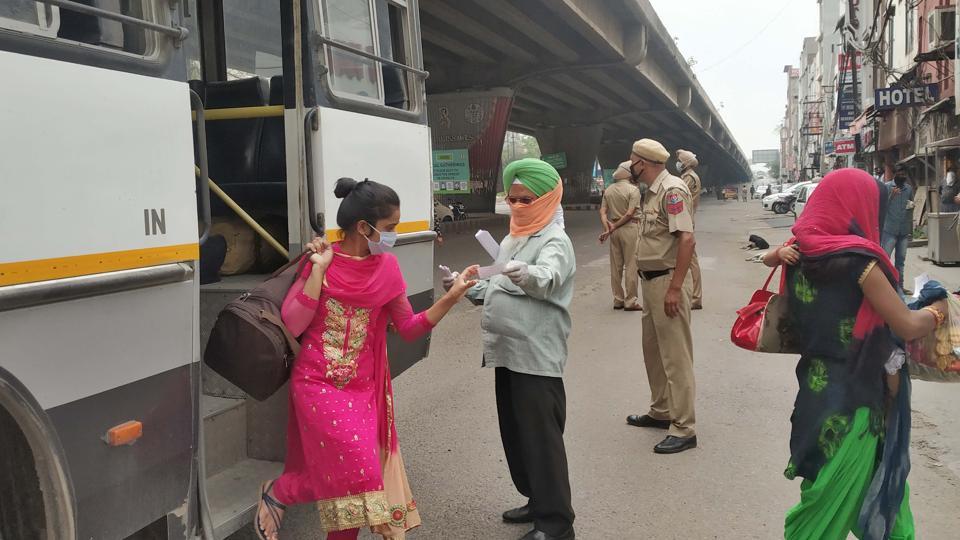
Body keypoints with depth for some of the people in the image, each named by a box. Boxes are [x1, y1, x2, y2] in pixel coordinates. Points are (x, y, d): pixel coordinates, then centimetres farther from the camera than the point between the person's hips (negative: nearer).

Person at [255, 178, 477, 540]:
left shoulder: (386, 267, 3)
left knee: (352, 478, 7)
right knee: (354, 468, -15)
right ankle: (275, 494, 10)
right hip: (319, 384, -4)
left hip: (364, 388, 4)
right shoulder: (321, 262, -7)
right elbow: (293, 325, -14)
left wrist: (451, 298, -10)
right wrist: (319, 269, -17)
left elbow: (408, 328, 3)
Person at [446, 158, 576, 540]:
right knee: (514, 433, 16)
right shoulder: (510, 240, 16)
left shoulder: (554, 240, -10)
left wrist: (526, 274, -52)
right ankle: (538, 501, 33)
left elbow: (547, 279, -31)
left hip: (537, 356, -9)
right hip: (507, 352, 9)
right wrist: (468, 288, 9)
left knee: (541, 436, -4)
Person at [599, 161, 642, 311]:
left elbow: (603, 211, 1)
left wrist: (607, 227, -8)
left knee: (616, 266, 10)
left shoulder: (608, 190, 9)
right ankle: (630, 301, 1)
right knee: (631, 265, 0)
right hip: (630, 228, -6)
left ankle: (618, 300, 16)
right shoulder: (633, 190, -8)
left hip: (615, 230, 6)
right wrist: (613, 228, -11)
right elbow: (630, 213, -15)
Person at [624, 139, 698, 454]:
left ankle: (684, 429, 4)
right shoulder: (651, 191, 13)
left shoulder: (672, 189, -16)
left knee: (675, 356, -4)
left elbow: (687, 239, -23)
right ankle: (660, 412, 33)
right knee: (653, 350, 19)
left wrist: (675, 288, -26)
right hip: (651, 280, 10)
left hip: (668, 281, -10)